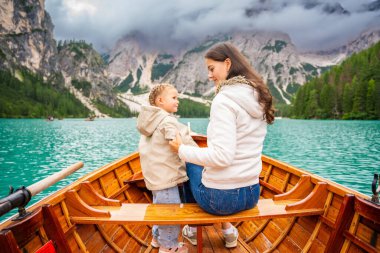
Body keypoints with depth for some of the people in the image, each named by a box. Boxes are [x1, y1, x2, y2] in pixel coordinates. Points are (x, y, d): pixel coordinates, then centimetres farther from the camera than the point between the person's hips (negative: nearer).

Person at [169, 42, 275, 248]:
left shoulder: (224, 99, -21)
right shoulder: (258, 98, 3)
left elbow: (222, 157, -27)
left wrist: (182, 150, -14)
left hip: (220, 198, -6)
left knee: (190, 164, 23)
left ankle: (194, 229, 38)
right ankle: (228, 231, 32)